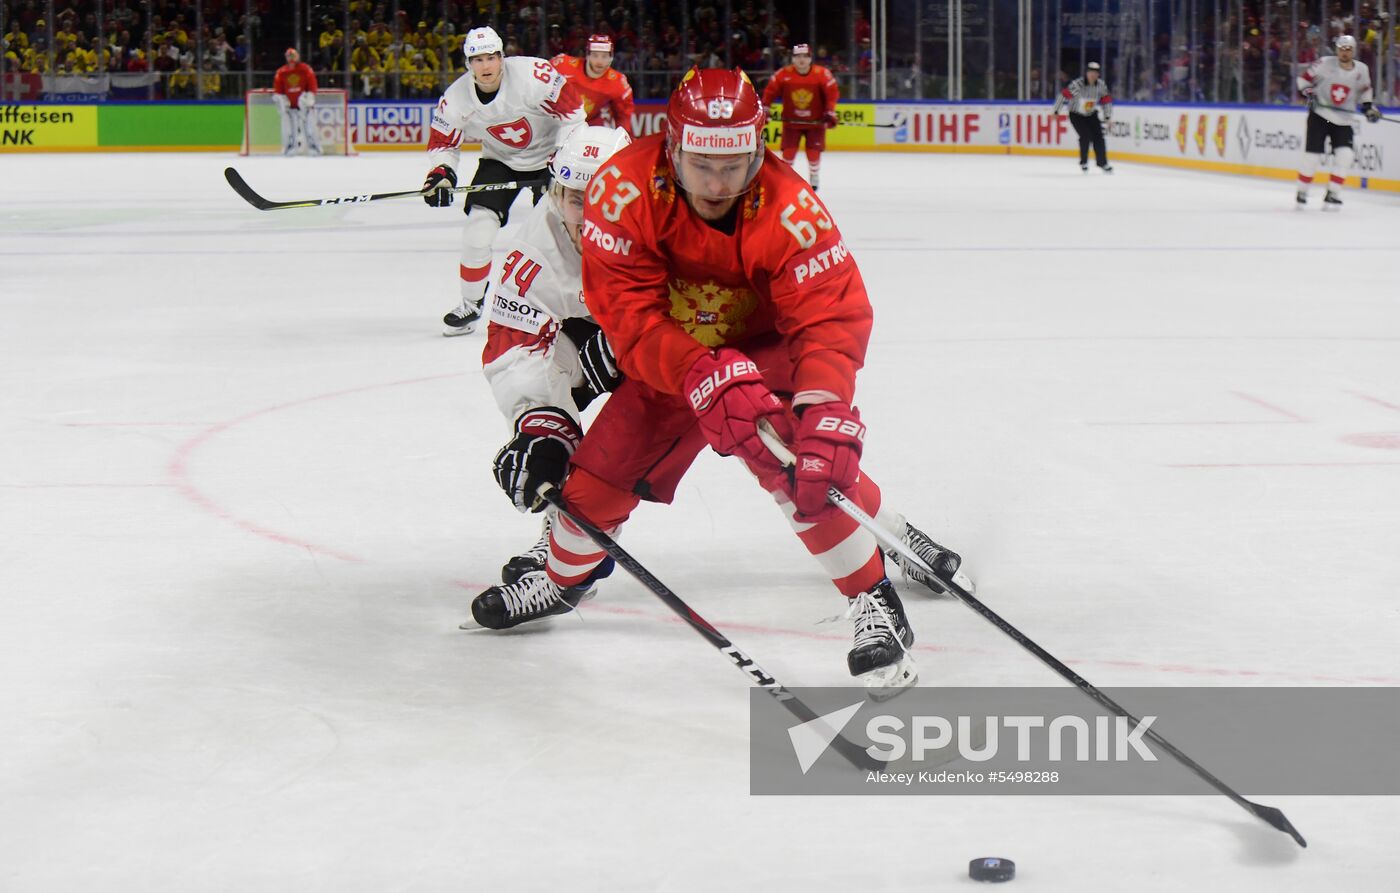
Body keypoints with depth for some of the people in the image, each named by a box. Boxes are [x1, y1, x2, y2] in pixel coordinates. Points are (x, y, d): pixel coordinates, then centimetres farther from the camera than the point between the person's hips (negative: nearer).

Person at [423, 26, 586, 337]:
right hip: (499, 160, 3)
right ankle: (470, 305, 8)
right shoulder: (456, 98, -17)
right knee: (478, 227, -9)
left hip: (548, 156, -3)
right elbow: (442, 142, -4)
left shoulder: (532, 74, -30)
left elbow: (571, 107, -20)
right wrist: (441, 172, -25)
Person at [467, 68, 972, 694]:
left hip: (765, 344, -2)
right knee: (605, 465, 2)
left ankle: (876, 605, -16)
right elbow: (630, 319, -33)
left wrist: (826, 416, -52)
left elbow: (832, 319, -36)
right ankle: (562, 579, 34)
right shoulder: (623, 191, -30)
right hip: (672, 355, 3)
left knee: (797, 460, -28)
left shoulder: (790, 211, -33)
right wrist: (705, 378, -48)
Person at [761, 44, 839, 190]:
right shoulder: (783, 74, -11)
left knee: (814, 152, -3)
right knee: (788, 152, -5)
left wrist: (830, 113, -15)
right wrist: (764, 109, -6)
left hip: (815, 122, -1)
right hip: (791, 121, 1)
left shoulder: (822, 74, -14)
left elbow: (832, 93, -9)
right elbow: (770, 91, -2)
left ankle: (814, 182, 16)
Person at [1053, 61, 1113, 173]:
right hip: (1076, 115, -4)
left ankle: (1102, 163, 3)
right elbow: (1064, 95, -23)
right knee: (1086, 136, -17)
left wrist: (1108, 117, 1)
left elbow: (1106, 100, 1)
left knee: (1098, 136, -6)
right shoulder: (1077, 84, -27)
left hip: (1091, 114, 4)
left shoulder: (1101, 85, -10)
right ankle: (1083, 162, 2)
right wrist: (1056, 111, -19)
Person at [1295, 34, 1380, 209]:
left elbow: (1364, 90, 16)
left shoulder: (1361, 70, -2)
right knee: (1312, 156, -5)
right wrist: (1309, 93, -17)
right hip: (1319, 116, -3)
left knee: (1345, 155, -12)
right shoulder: (1325, 64, -11)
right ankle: (1302, 192, 14)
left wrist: (1368, 107, 3)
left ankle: (1332, 194, 0)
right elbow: (1304, 78, -1)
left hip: (1343, 121, 3)